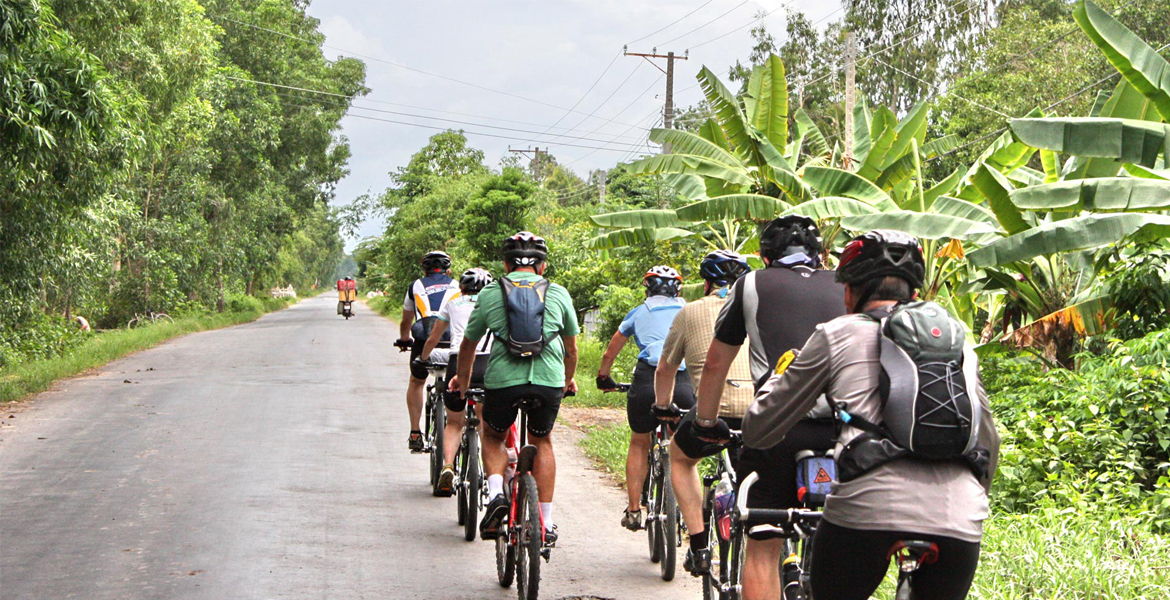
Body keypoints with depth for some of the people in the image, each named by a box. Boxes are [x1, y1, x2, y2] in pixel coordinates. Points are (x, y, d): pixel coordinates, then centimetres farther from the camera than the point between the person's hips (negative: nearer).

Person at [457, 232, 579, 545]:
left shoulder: (490, 293, 13)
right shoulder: (559, 294, 15)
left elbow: (467, 345, 22)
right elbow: (571, 348, 26)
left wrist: (463, 383, 40)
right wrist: (569, 380, 45)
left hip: (502, 380, -1)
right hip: (549, 379, 1)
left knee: (493, 437, 25)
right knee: (542, 442, 24)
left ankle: (496, 494, -1)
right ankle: (545, 524, 20)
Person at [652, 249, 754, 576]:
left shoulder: (691, 311, 18)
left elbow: (665, 370, 30)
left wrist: (663, 407, 49)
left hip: (717, 407, -3)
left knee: (681, 458, 28)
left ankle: (699, 548, 18)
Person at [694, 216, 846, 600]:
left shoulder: (752, 285, 17)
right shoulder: (846, 287, 22)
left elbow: (715, 365, 22)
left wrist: (705, 424, 35)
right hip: (846, 431, 2)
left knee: (762, 549, 5)